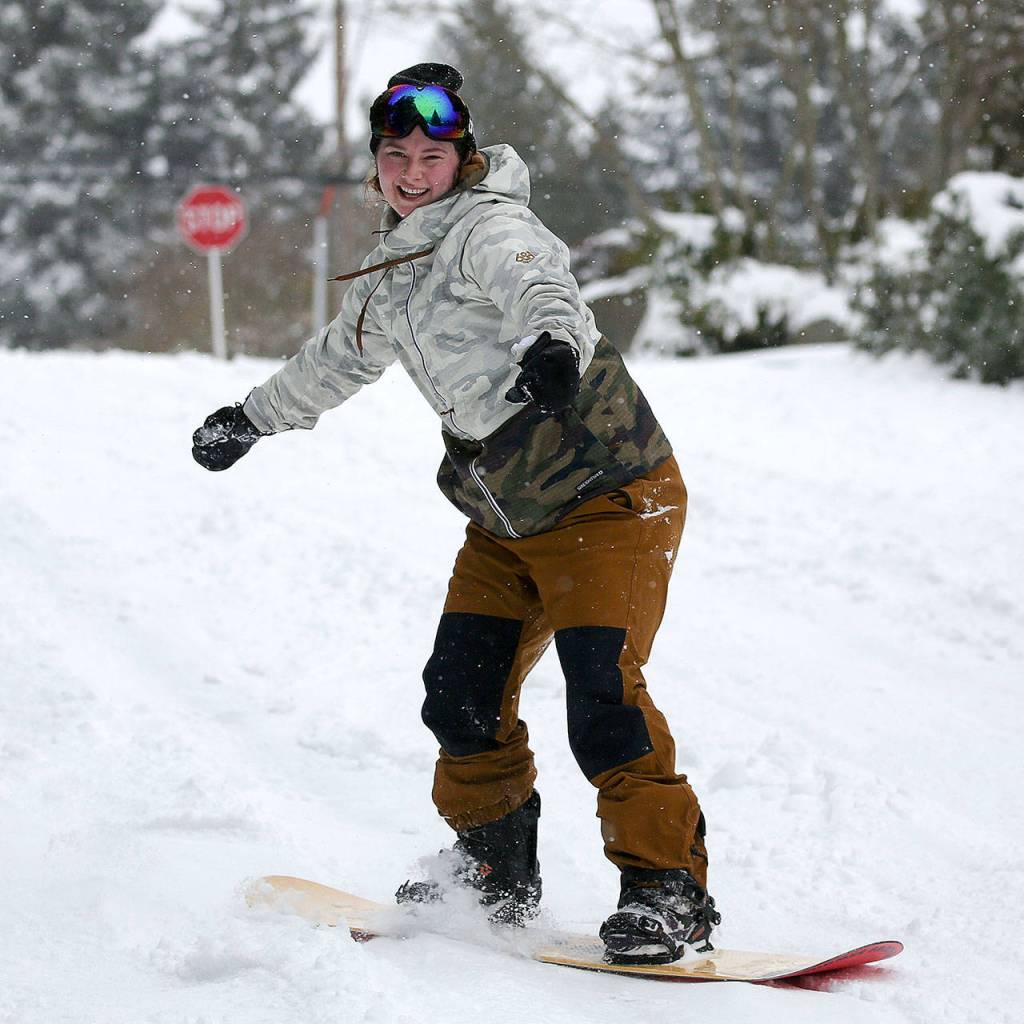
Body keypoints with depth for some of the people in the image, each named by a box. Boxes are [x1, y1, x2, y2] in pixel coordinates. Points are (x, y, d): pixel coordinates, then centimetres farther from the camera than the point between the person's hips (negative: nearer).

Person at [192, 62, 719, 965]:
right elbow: (342, 359, 31)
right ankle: (497, 875, 24)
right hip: (506, 520, 9)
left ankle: (669, 891, -14)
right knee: (462, 694, 6)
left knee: (602, 693, -20)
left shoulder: (490, 229, -15)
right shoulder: (391, 268, 12)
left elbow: (540, 287, -39)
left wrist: (553, 345, -62)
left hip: (611, 495, -9)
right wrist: (252, 418, 41)